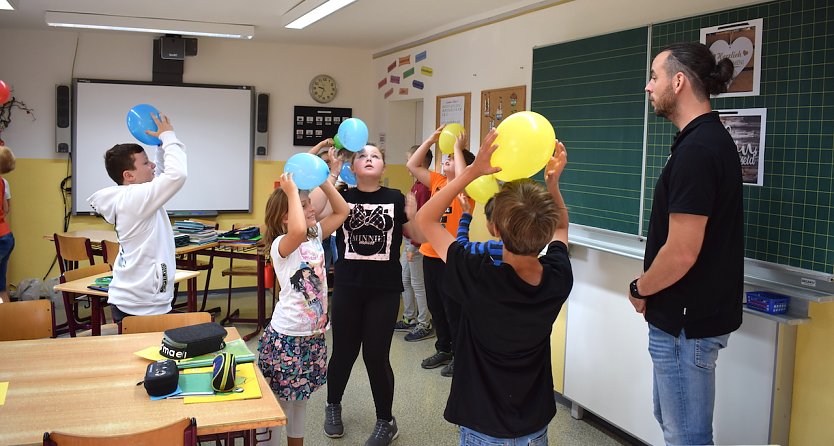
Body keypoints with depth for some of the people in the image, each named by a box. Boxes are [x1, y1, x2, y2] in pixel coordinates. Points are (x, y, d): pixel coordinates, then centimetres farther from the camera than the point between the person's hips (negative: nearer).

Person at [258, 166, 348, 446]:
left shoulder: (316, 236, 5)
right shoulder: (281, 244, -18)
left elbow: (341, 211, 12)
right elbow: (298, 230, -41)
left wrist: (323, 181, 1)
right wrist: (292, 192, -30)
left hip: (314, 334, 8)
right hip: (286, 337, -7)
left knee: (300, 397, 22)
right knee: (278, 402, 4)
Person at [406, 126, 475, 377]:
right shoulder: (437, 181, 9)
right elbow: (412, 165, 10)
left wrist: (459, 148, -22)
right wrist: (431, 140, 5)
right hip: (430, 254, 7)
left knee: (453, 309, 2)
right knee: (435, 307, 17)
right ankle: (443, 350, 32)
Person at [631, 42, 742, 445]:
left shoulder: (696, 151, -23)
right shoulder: (712, 139, 9)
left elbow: (681, 254, -26)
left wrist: (640, 291, -8)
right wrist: (650, 287, 10)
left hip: (686, 322, -10)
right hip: (695, 312, 10)